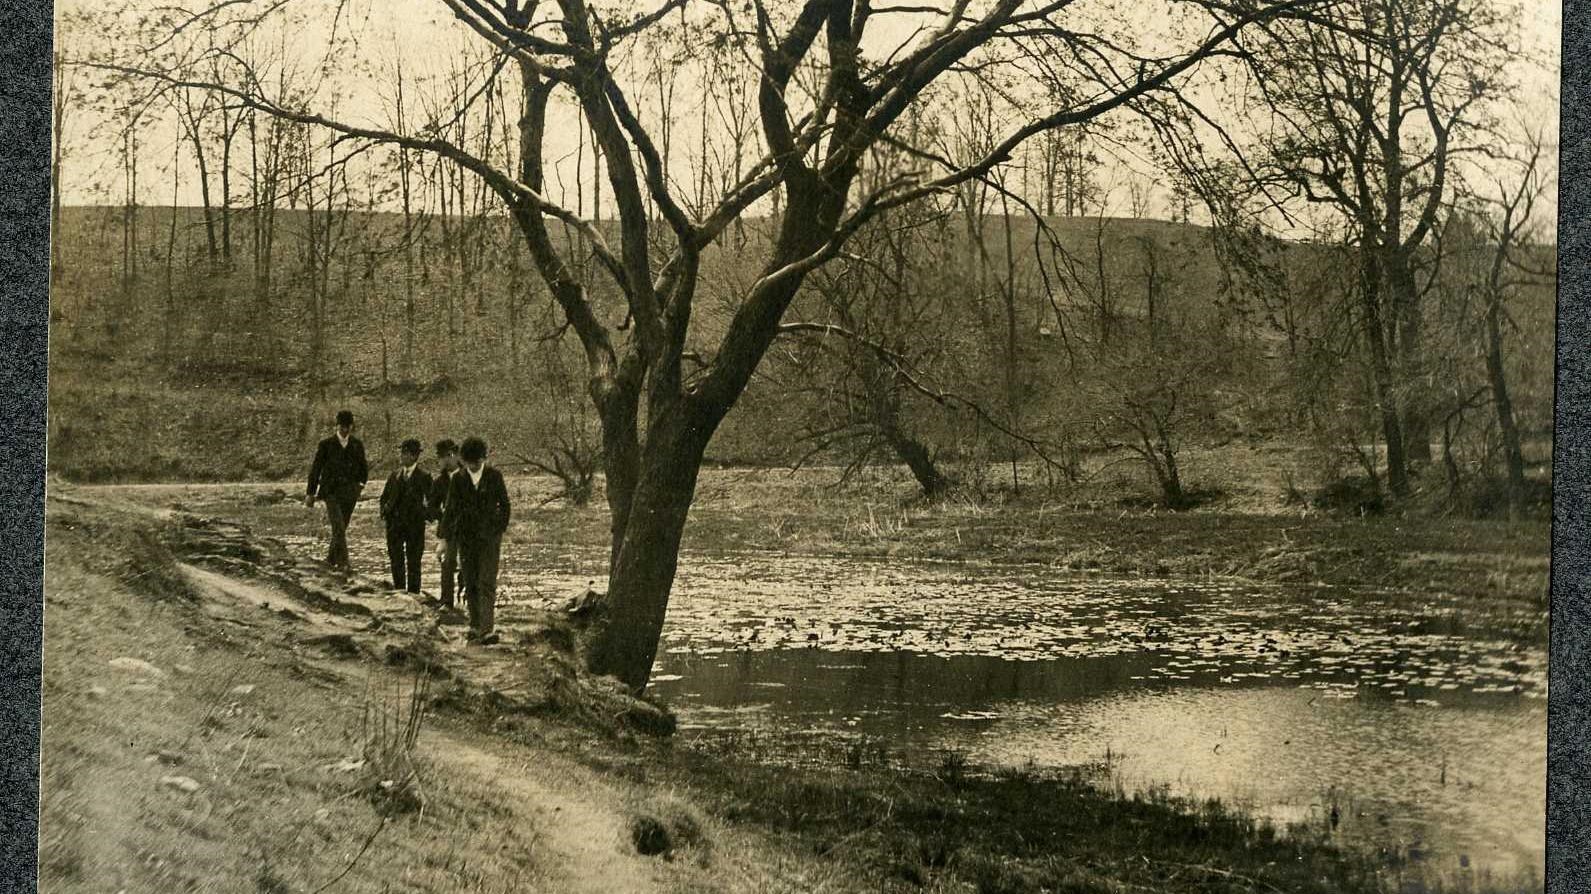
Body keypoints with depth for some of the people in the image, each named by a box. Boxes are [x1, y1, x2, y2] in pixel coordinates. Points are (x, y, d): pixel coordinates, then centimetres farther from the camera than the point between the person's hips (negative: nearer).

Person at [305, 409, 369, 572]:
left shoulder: (357, 445, 7)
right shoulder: (326, 445, -2)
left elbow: (363, 467, 20)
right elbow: (315, 469, 2)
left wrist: (361, 484, 7)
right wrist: (311, 493, 2)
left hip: (350, 492, 3)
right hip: (331, 492, -3)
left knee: (341, 528, 10)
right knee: (338, 527, -16)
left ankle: (331, 558, 27)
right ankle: (343, 561, -19)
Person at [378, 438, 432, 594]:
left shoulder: (423, 476, -5)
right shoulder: (395, 475, 8)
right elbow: (385, 497, 16)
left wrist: (426, 514, -17)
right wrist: (384, 512, 1)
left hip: (415, 524, -4)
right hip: (395, 524, 4)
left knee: (413, 562, 2)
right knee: (396, 560, 9)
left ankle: (413, 594, 10)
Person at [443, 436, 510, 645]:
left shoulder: (494, 476, 0)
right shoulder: (458, 479, 3)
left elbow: (504, 504, 9)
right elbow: (450, 509, 5)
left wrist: (500, 529, 6)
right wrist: (445, 538, 3)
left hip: (489, 536, -2)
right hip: (466, 537, 3)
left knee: (487, 584, -11)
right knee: (470, 584, 7)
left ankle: (487, 630, -17)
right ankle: (475, 626, 20)